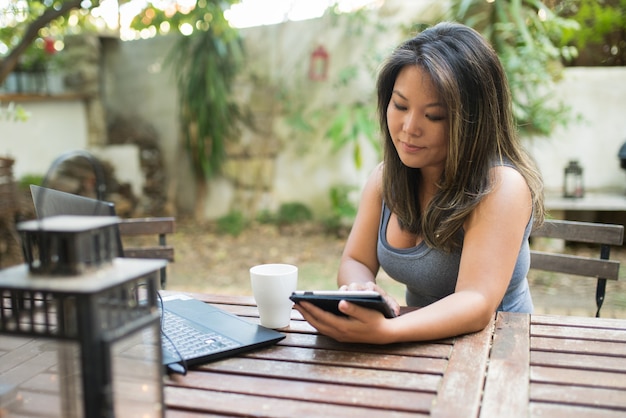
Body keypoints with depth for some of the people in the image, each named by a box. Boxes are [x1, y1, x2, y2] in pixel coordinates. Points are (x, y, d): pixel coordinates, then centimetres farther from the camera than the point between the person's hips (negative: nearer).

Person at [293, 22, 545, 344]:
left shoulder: (502, 186, -20)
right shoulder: (385, 178, -1)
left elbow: (477, 304, -27)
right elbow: (355, 262, 1)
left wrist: (385, 331, -43)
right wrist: (362, 292, -23)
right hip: (421, 352, 4)